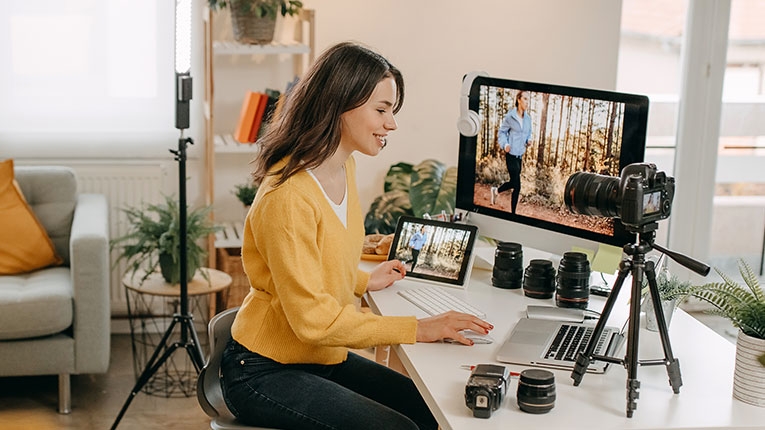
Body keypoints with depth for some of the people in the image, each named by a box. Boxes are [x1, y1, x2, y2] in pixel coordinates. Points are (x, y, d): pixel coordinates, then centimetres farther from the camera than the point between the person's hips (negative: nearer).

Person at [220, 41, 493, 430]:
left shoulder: (343, 169, 4)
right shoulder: (288, 197, -25)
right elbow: (312, 317, -27)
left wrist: (364, 282, 10)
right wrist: (417, 329, -27)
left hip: (324, 358, 9)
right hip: (264, 373, -8)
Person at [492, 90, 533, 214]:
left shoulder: (528, 118, 4)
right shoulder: (510, 117, -12)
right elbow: (501, 132, -3)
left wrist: (528, 140, -2)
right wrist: (504, 144, -18)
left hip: (520, 155, 7)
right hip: (511, 154, -6)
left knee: (513, 182, 16)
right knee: (517, 186, -6)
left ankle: (496, 191, 43)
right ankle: (513, 213, 7)